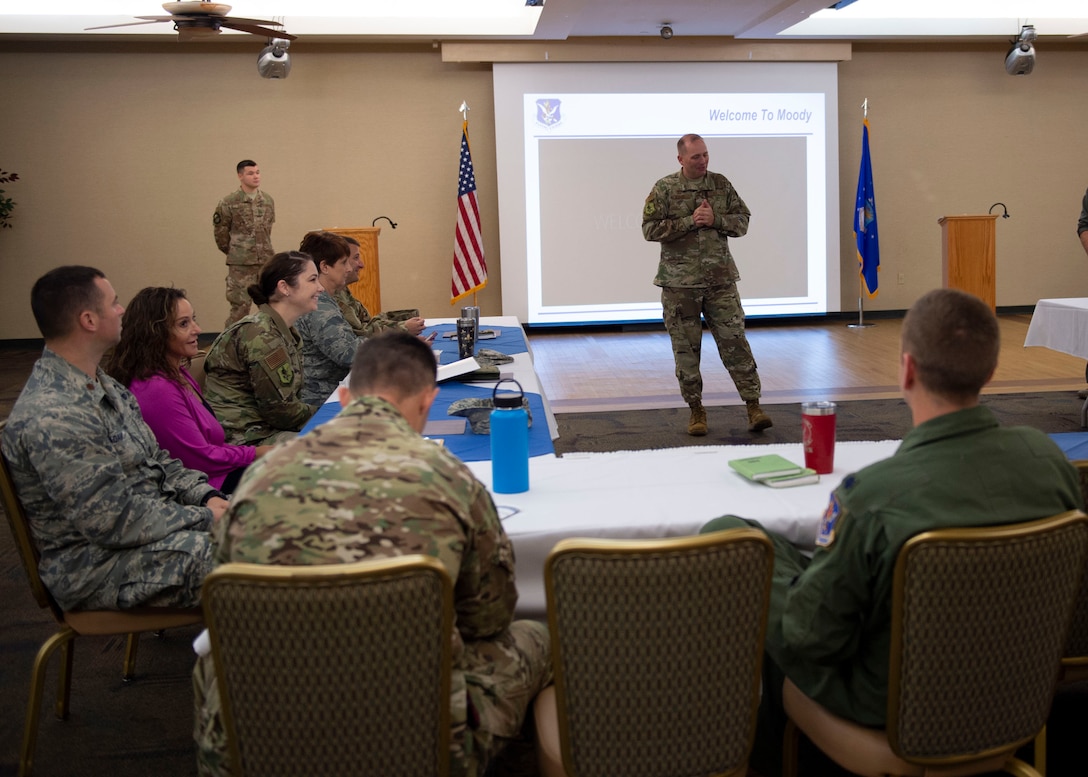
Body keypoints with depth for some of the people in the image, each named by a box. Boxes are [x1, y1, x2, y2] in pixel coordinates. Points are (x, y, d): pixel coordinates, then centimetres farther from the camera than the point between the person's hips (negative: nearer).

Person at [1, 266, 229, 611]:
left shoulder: (103, 386, 9)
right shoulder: (50, 418, -25)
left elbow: (155, 460, 15)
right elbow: (116, 521, -26)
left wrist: (207, 496, -2)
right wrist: (205, 517, -18)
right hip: (96, 567, -10)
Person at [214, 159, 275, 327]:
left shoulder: (268, 200, 6)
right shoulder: (229, 202, -8)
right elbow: (220, 231, -1)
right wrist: (232, 252, 7)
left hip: (267, 261, 5)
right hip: (240, 264, -5)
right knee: (240, 305, -1)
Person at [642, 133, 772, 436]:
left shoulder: (721, 185, 7)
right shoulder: (664, 189, -2)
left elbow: (742, 222, 7)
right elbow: (650, 229, -8)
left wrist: (715, 219, -11)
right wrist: (690, 221, -14)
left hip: (720, 280, 1)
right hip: (680, 283, -1)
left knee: (734, 342, -2)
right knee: (686, 348, 5)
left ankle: (753, 406, 1)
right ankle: (696, 410, 17)